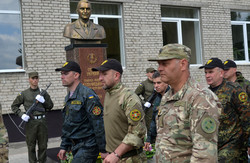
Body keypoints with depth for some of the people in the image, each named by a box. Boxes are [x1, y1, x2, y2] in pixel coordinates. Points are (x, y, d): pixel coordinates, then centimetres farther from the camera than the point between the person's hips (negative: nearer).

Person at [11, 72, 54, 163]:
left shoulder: (43, 93, 8)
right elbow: (14, 106, 9)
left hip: (42, 122, 2)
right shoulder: (24, 94, 3)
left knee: (43, 145, 8)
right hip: (30, 122, -1)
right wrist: (21, 114, -7)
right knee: (31, 146, 5)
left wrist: (43, 101, -11)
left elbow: (50, 106, 9)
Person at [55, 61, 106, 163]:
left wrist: (103, 150, -18)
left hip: (87, 147, -9)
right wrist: (64, 146, 18)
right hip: (75, 147, 9)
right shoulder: (68, 98, 13)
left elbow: (99, 124, -19)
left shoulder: (87, 95, -16)